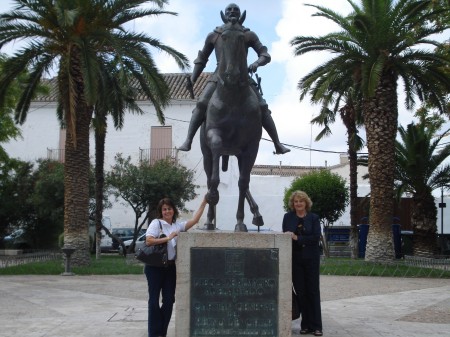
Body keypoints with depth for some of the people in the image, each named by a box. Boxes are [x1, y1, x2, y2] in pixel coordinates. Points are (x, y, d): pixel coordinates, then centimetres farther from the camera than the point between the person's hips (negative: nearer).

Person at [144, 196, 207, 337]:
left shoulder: (178, 225, 8)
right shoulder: (156, 223, -7)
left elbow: (194, 220, 2)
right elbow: (148, 241, -18)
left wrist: (204, 202, -2)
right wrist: (168, 238, -21)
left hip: (170, 267, 5)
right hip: (155, 267, -5)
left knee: (169, 300, 6)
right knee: (154, 300, 1)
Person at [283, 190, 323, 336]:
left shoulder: (313, 218, 1)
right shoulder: (288, 217, 5)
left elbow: (316, 237, -10)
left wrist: (297, 238, -16)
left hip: (311, 258, -1)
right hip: (295, 259, 1)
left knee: (313, 291, 1)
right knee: (301, 291, 5)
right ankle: (306, 325, 13)